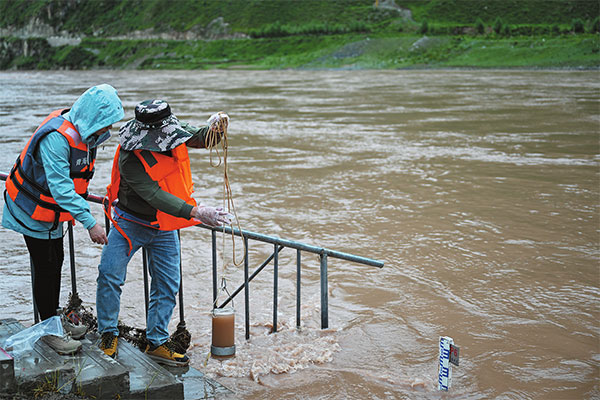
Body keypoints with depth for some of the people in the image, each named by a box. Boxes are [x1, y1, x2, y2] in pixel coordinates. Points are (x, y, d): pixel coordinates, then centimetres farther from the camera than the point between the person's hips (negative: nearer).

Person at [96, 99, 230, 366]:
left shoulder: (171, 130, -11)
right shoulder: (130, 159, -30)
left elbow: (201, 139, 1)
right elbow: (155, 196, -35)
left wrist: (214, 128, -24)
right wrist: (196, 212, -43)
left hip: (164, 228, 5)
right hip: (131, 224, -5)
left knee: (167, 285, 4)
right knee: (110, 276, -9)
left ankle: (157, 342, 15)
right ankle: (108, 334, 13)